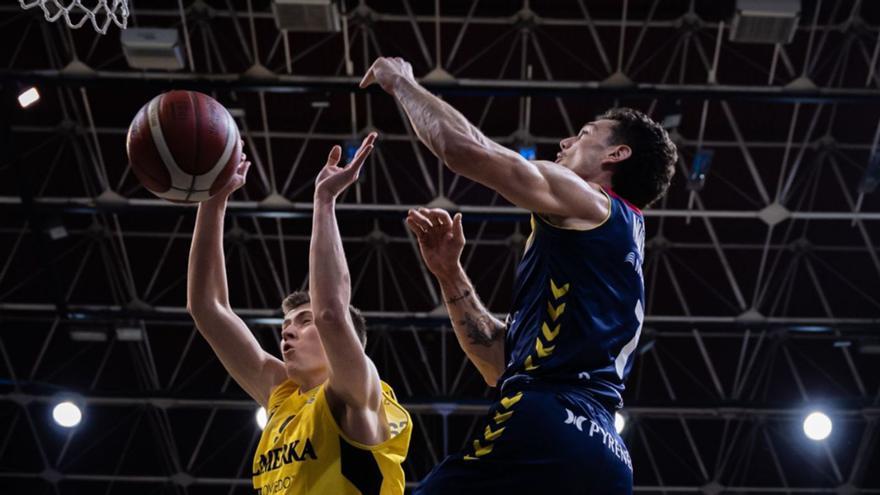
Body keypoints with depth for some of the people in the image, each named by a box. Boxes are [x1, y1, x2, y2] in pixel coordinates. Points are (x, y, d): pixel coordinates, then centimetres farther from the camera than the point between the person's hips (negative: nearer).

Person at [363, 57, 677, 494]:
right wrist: (449, 272, 19)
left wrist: (400, 82, 14)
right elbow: (501, 362, 26)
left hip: (546, 433, -10)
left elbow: (462, 147, -4)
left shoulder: (592, 206, 5)